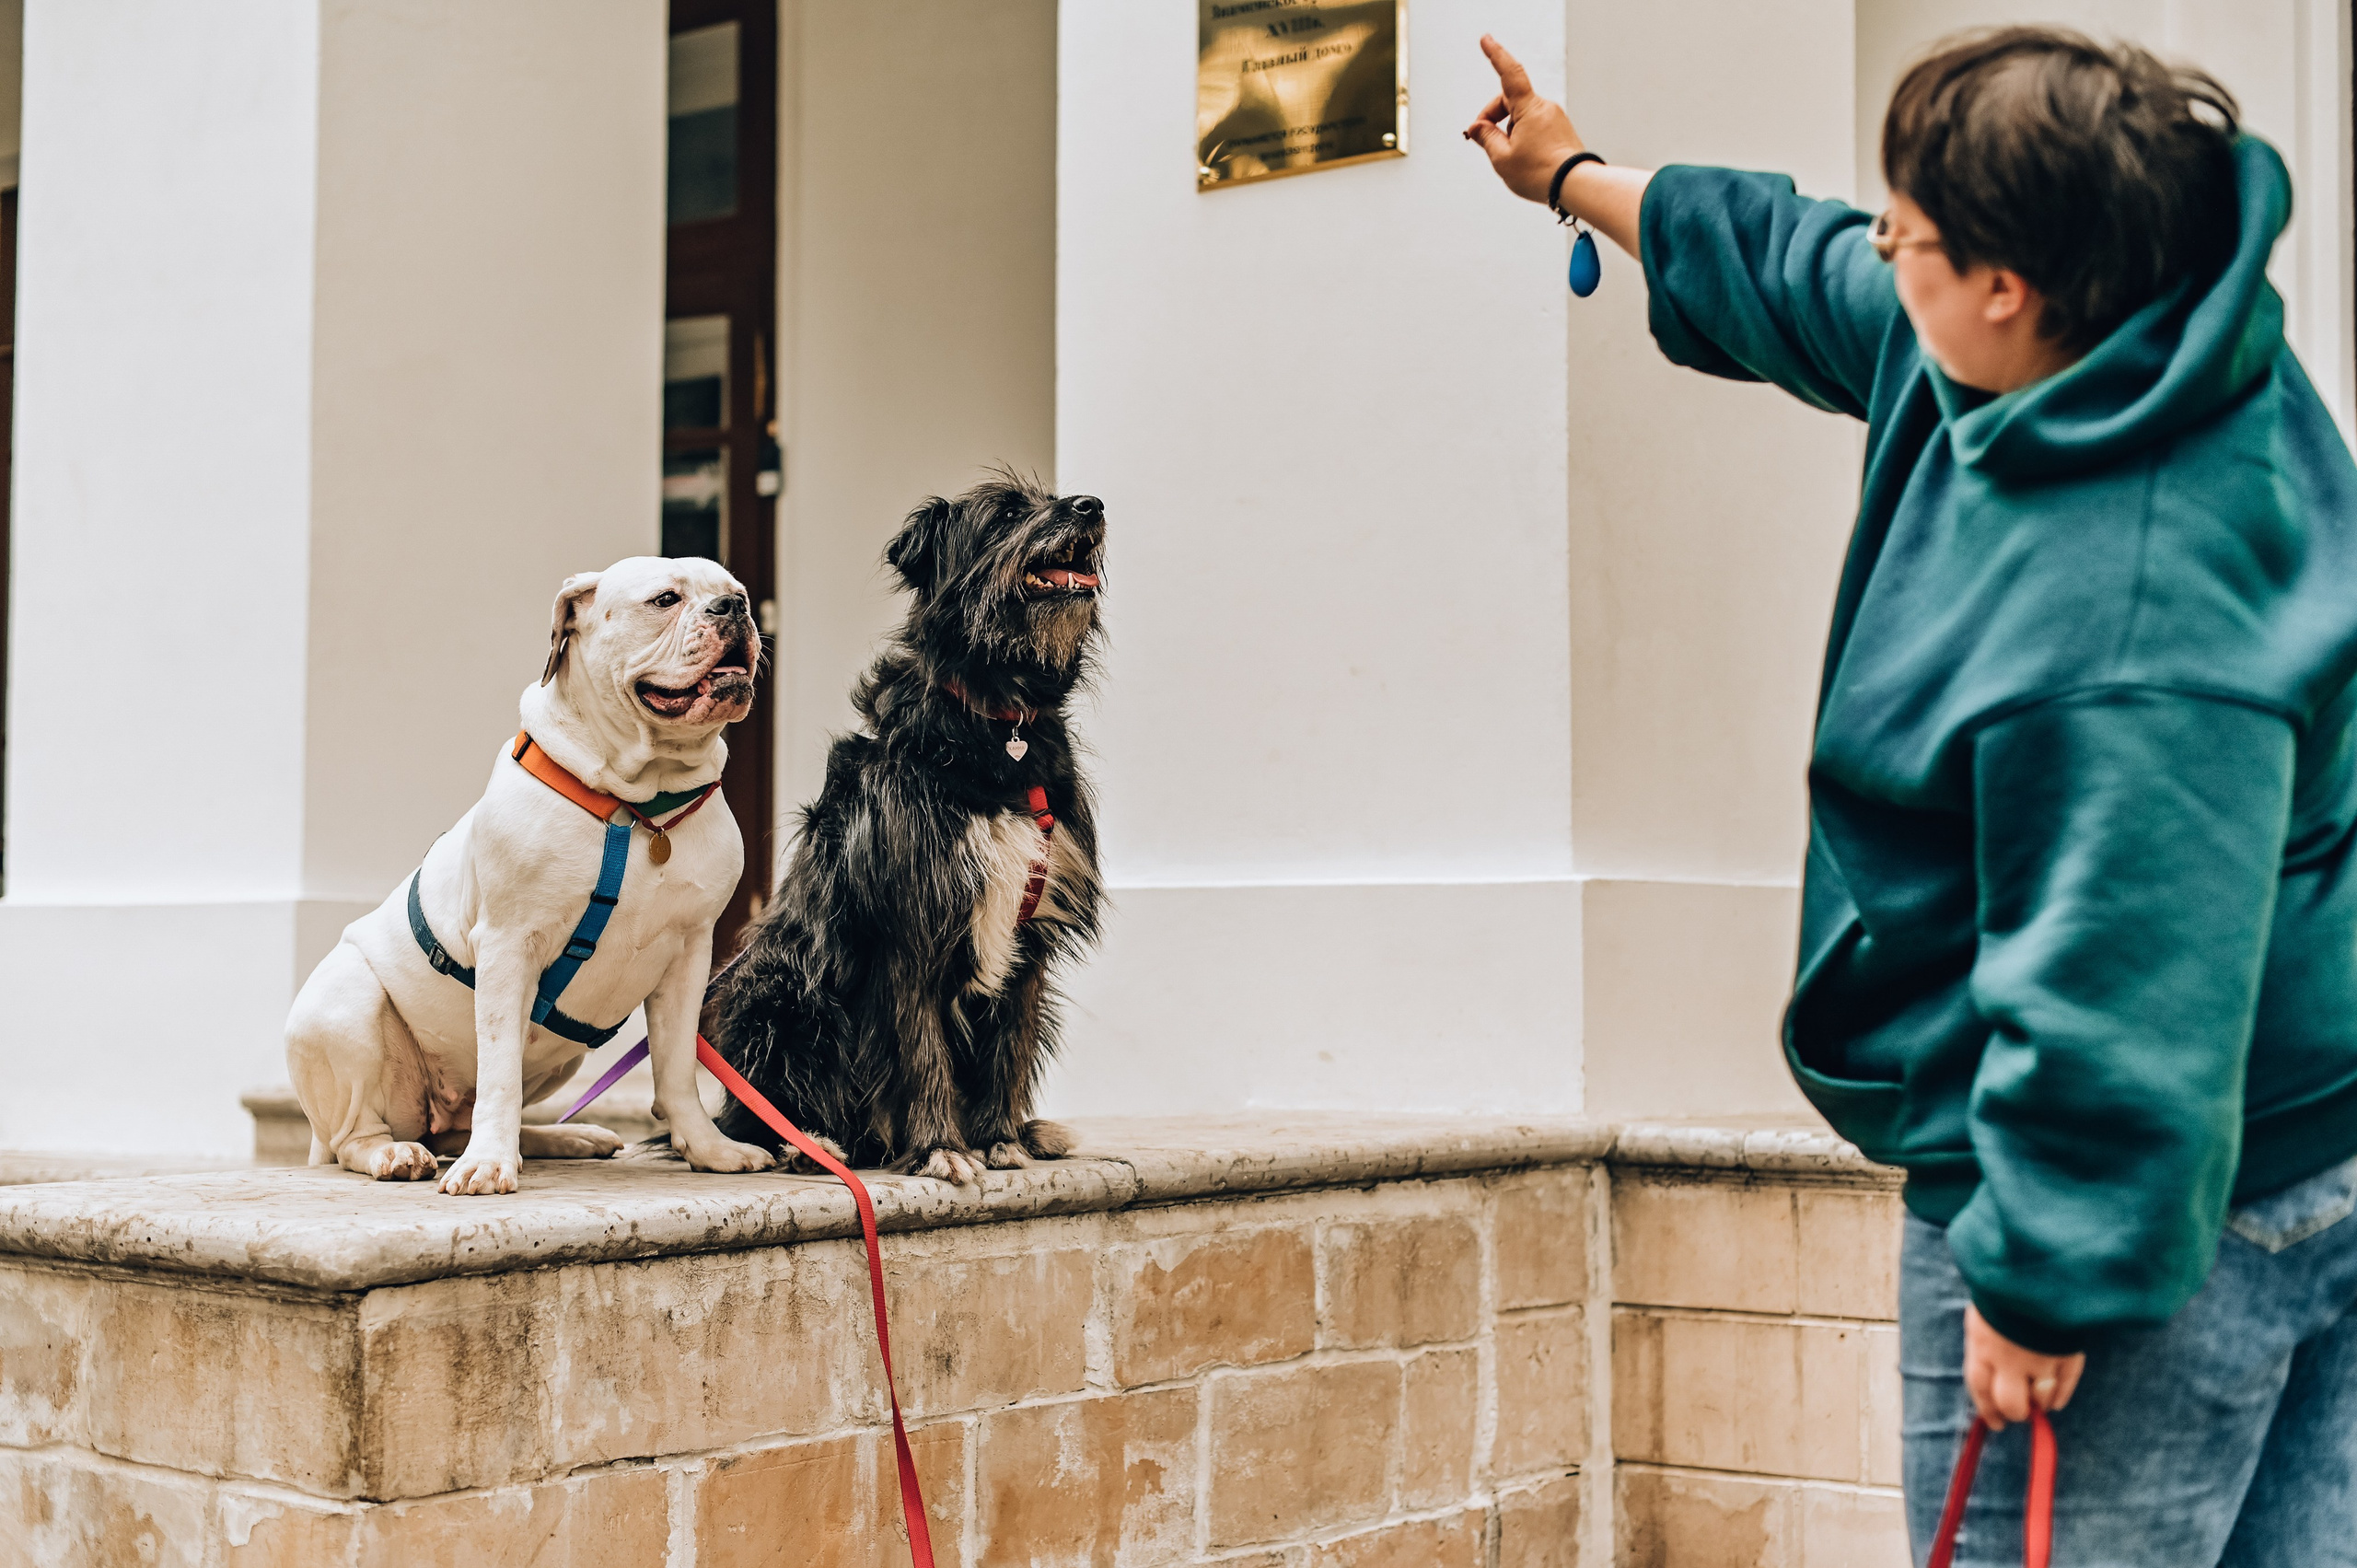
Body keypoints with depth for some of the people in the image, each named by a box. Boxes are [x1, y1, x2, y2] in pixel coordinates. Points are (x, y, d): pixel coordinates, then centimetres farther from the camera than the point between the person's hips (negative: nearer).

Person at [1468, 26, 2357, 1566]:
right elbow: (1805, 277, 17)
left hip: (2164, 1228, -10)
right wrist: (1577, 177, 29)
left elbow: (2121, 992, -29)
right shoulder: (2118, 350, 1)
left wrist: (2041, 1283, -20)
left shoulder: (2124, 634, -31)